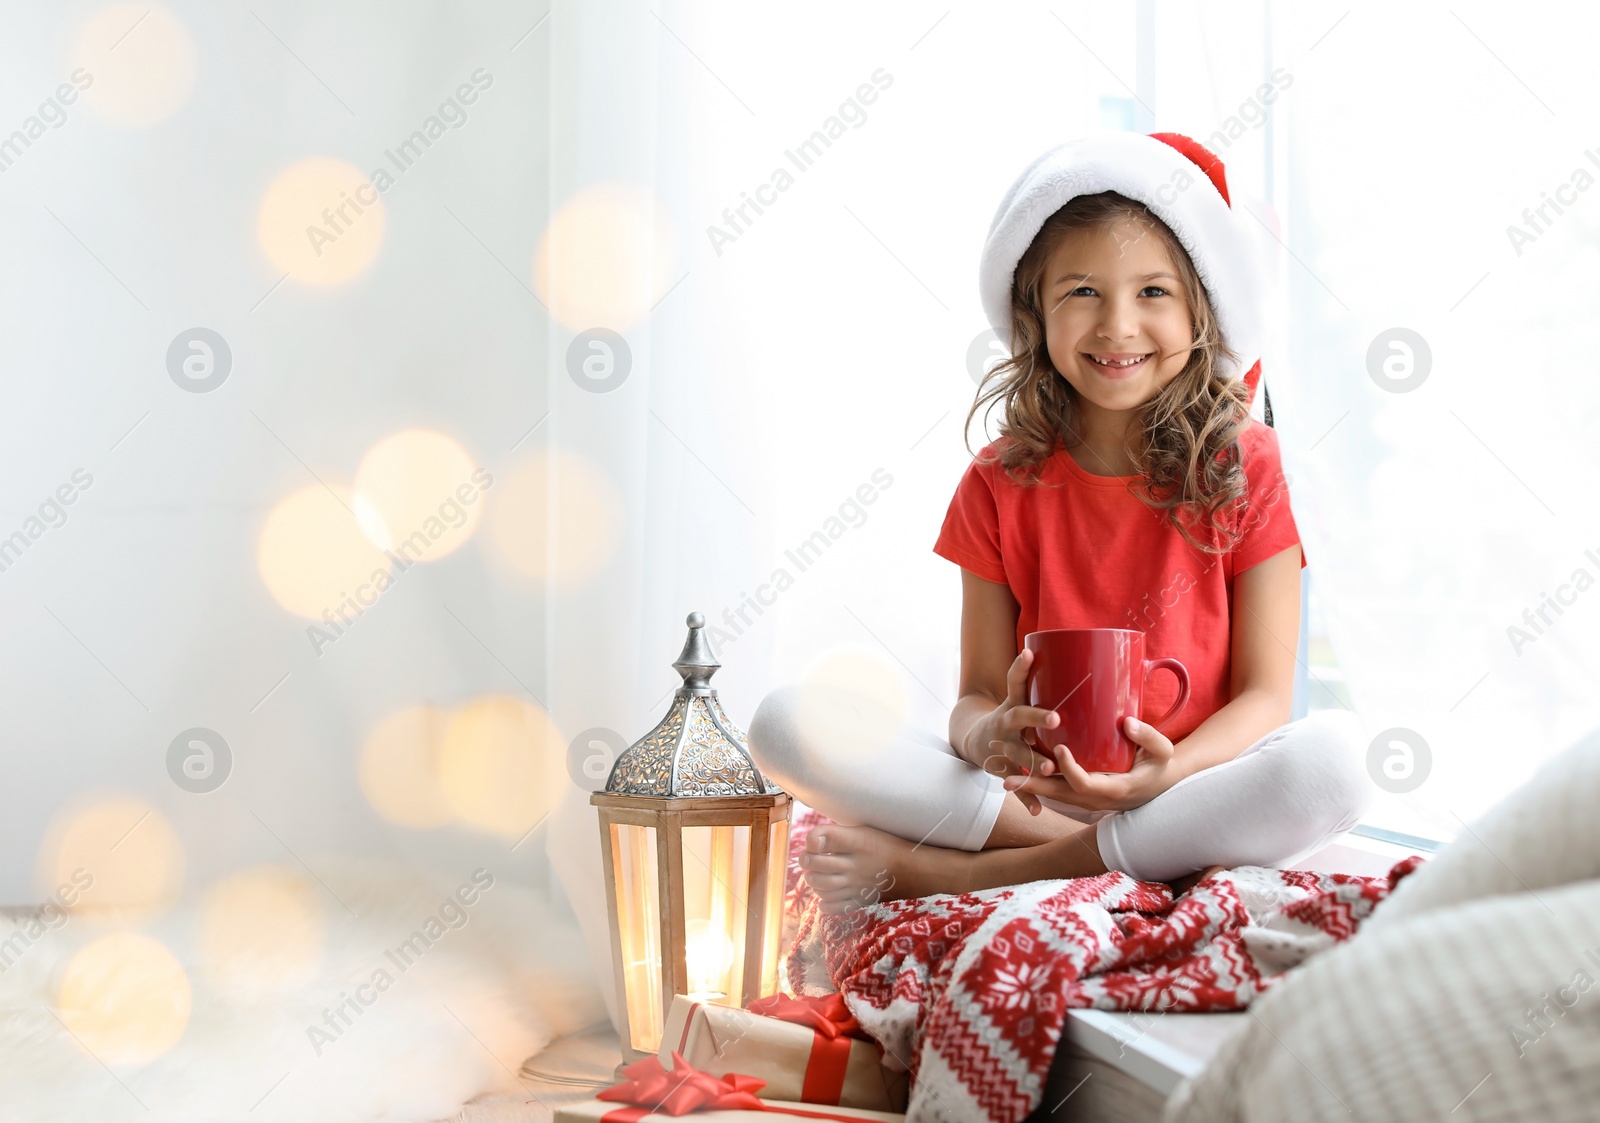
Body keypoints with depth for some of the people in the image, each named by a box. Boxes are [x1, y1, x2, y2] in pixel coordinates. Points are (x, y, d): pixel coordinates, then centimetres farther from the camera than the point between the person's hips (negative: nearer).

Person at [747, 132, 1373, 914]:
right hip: (1030, 790, 1)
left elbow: (1265, 696, -4)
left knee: (1334, 756, -36)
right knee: (787, 723, -18)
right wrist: (989, 736, -25)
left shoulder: (1241, 468, -1)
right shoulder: (1002, 484, 4)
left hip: (1194, 785, -1)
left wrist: (1167, 772, -26)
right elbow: (977, 693, 2)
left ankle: (942, 873, -26)